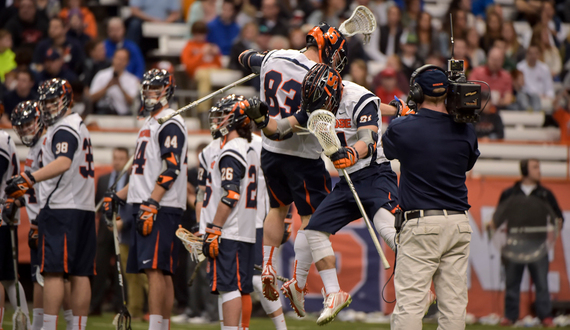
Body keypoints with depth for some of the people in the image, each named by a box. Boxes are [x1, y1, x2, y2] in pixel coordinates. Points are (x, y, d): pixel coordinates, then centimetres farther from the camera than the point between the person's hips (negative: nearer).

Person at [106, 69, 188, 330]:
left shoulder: (170, 123, -7)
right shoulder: (148, 123, 23)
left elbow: (170, 169, -17)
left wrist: (150, 205, -22)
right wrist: (117, 197, 22)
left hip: (162, 209, -9)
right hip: (145, 207, 9)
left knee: (155, 269, -15)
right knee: (159, 272, 7)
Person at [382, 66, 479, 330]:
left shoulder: (401, 128, -8)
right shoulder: (465, 131, 1)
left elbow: (387, 148, 14)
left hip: (420, 224, -4)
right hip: (459, 223, 4)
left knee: (409, 302, -4)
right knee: (454, 304, 7)